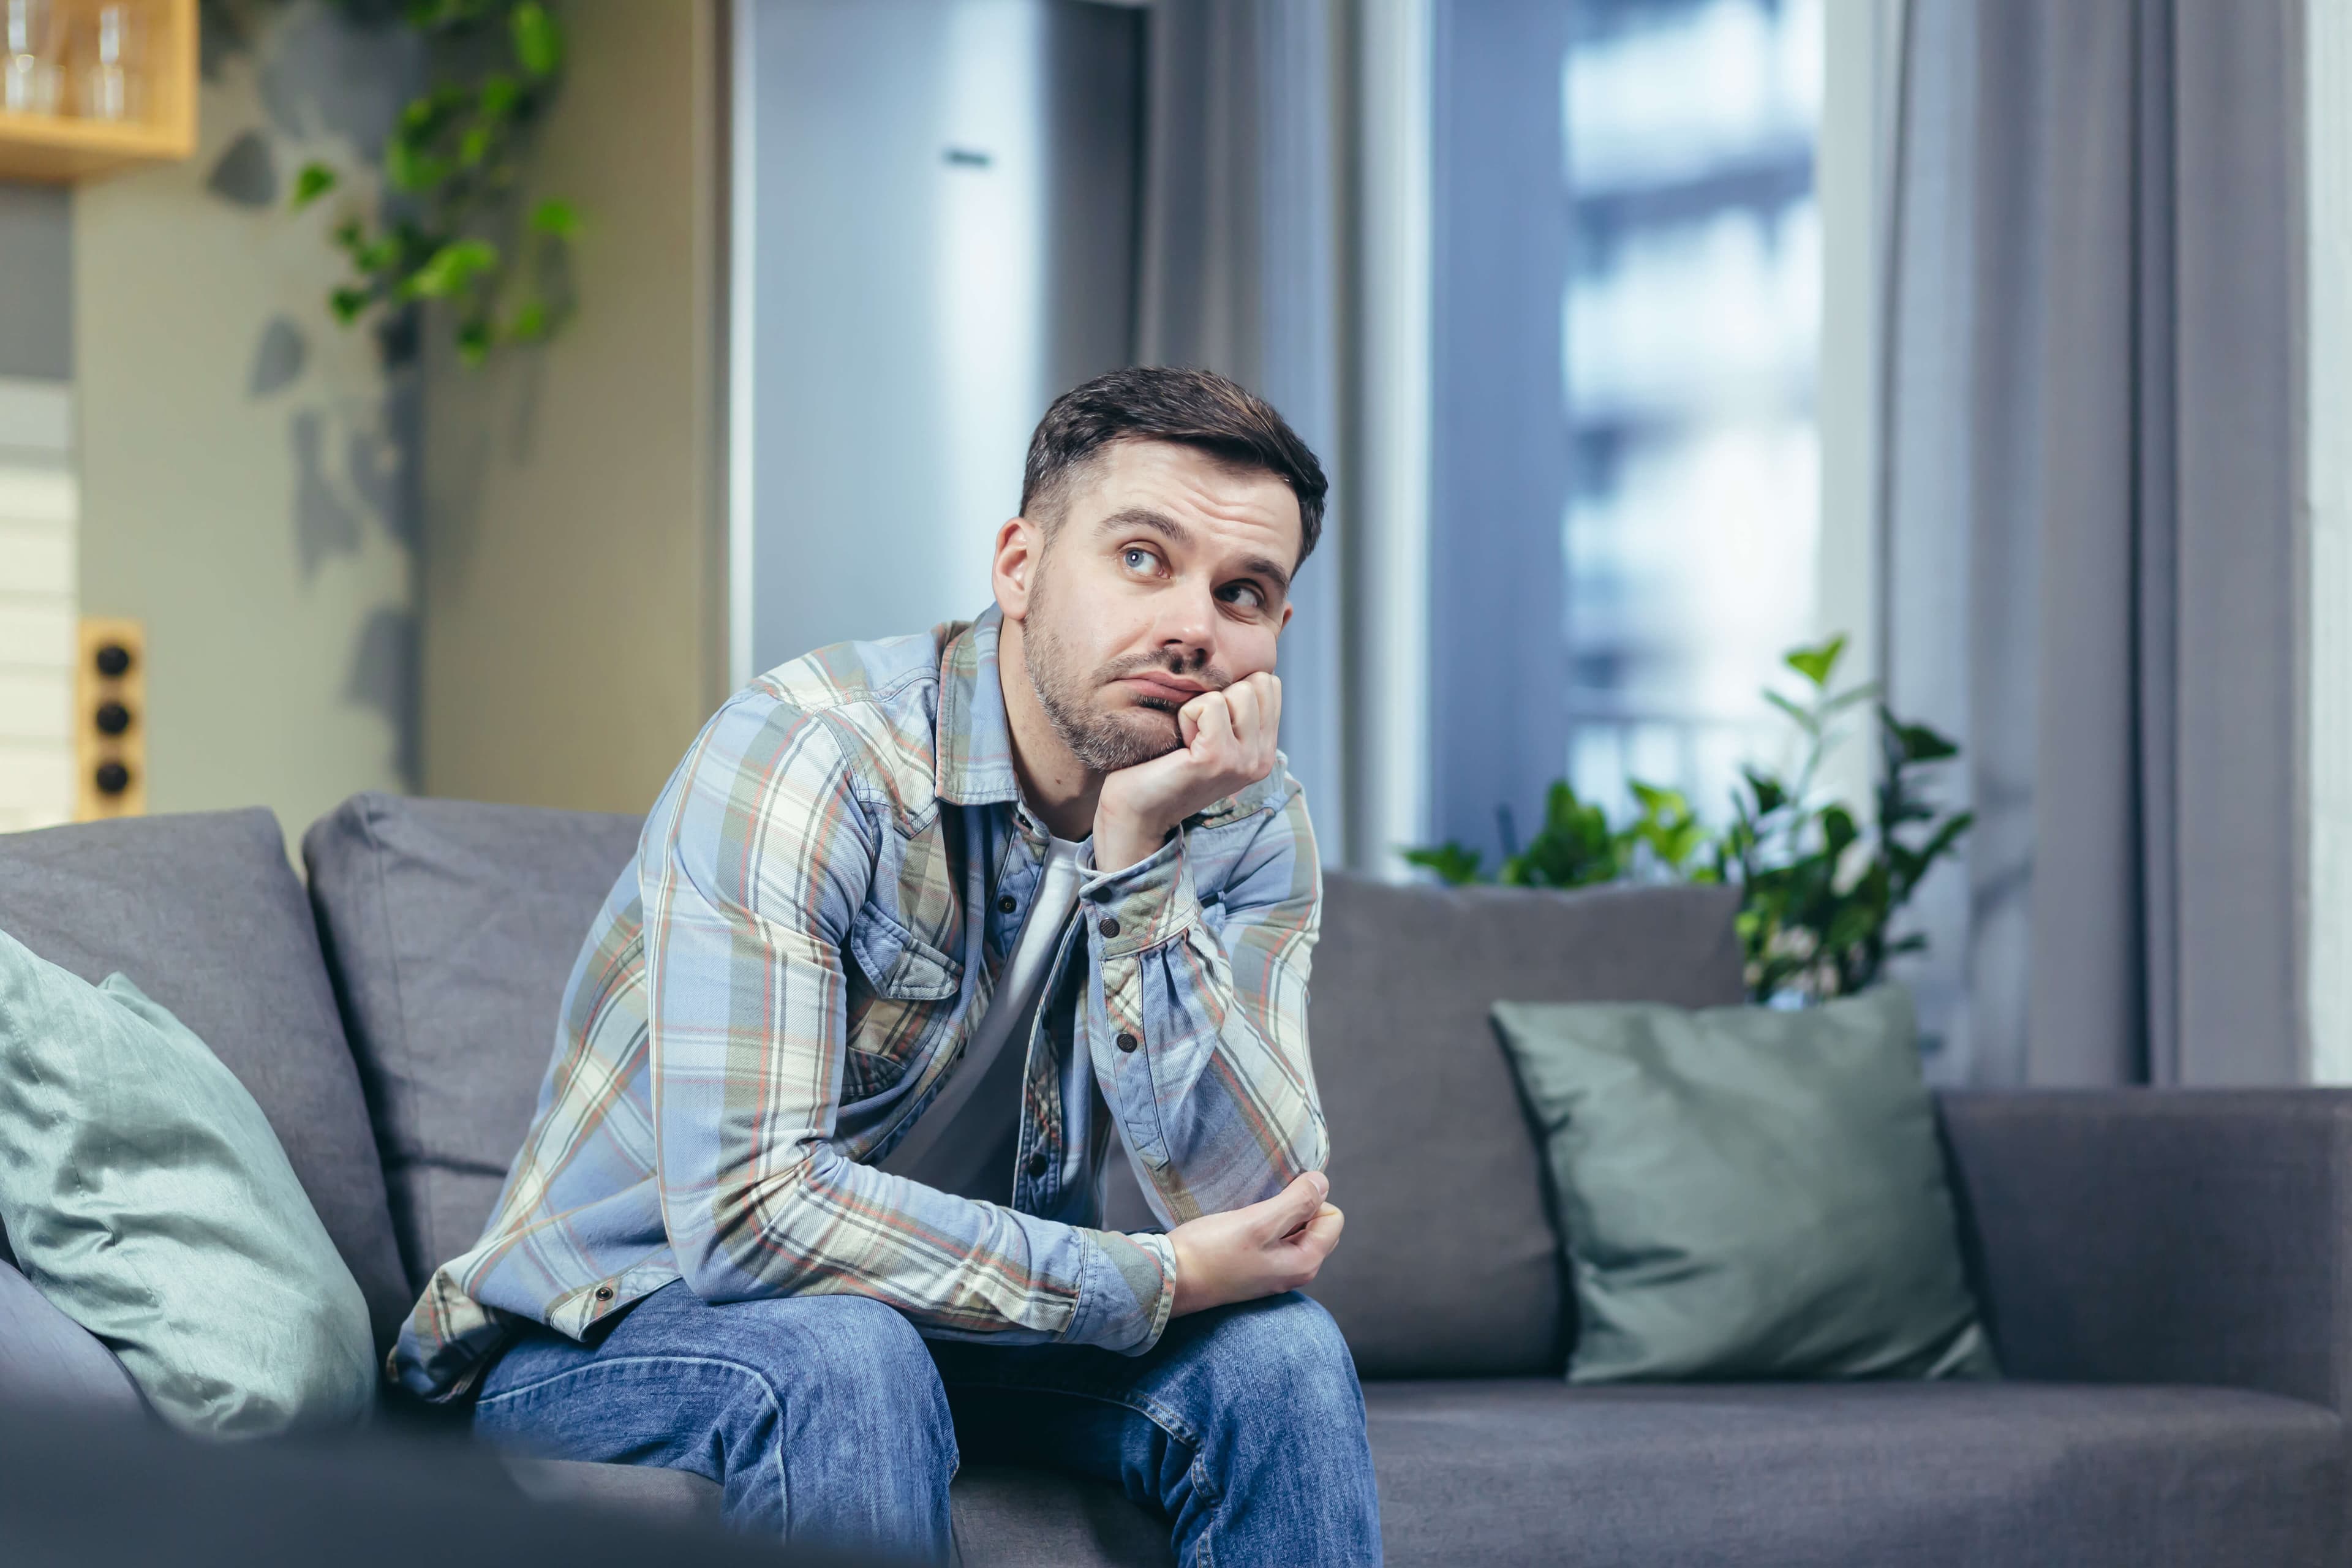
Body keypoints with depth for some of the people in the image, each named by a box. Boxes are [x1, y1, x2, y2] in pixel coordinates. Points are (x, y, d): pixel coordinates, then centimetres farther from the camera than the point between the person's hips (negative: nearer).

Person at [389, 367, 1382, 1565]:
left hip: (948, 1327, 5)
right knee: (844, 1362, -36)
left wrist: (1140, 857, -29)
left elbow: (1253, 1214, -19)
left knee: (1276, 1348, -19)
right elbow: (746, 1206, -33)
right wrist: (1152, 1283, -28)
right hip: (605, 1331, -4)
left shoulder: (1249, 830, -6)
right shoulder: (809, 757, -24)